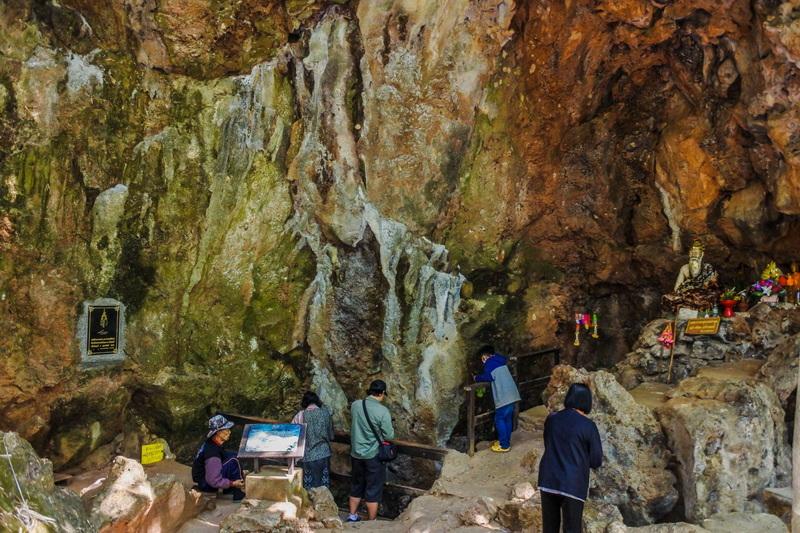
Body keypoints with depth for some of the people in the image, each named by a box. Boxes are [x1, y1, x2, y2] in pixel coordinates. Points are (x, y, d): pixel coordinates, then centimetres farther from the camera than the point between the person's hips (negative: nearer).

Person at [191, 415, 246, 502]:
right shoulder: (212, 452, -29)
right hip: (206, 485, -10)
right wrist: (233, 484, -18)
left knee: (231, 455, 9)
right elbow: (214, 481, -27)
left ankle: (228, 489, 12)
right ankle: (238, 493, -9)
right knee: (233, 461, -19)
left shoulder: (210, 443, -1)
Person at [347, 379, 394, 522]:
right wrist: (390, 427, 6)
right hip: (374, 456, -5)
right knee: (373, 490, 8)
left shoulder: (355, 405, -3)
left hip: (356, 453, 5)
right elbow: (389, 436, -13)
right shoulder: (382, 411, -20)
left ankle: (352, 517, 32)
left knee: (356, 486, 21)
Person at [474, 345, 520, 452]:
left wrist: (477, 377, 1)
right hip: (511, 394, 9)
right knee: (507, 419, 17)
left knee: (499, 419, 1)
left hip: (504, 396, -8)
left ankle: (504, 445, 5)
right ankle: (505, 442, 25)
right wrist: (480, 377, 23)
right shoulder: (499, 361, 22)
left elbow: (489, 377, -16)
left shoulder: (489, 362, -4)